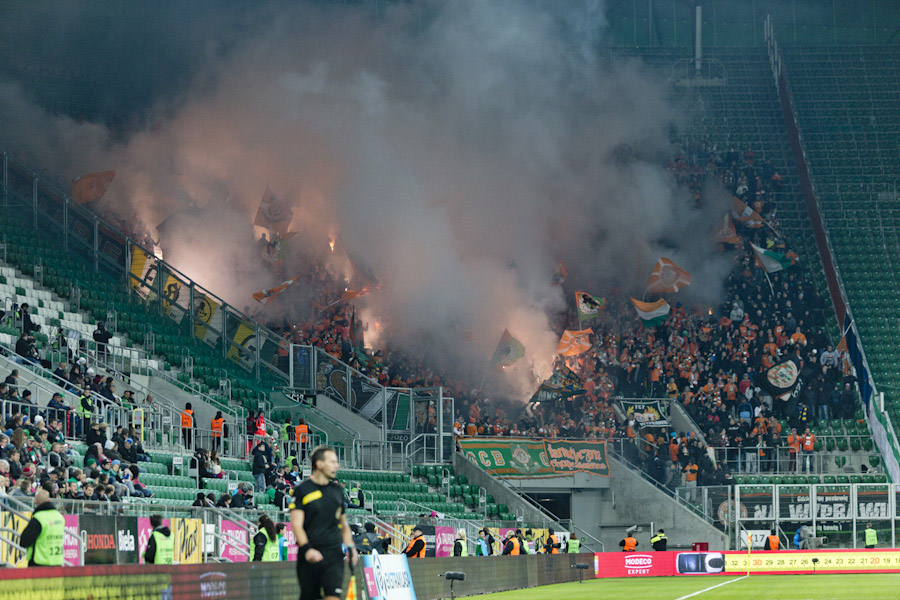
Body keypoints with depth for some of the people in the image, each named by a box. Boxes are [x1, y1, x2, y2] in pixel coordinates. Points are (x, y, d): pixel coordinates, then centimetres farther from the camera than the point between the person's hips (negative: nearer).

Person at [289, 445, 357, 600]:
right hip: (309, 556, -3)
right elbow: (296, 524, -9)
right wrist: (307, 549, -23)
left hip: (334, 554, 3)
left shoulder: (337, 490, 14)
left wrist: (350, 546, 7)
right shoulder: (302, 490, -1)